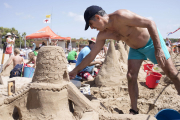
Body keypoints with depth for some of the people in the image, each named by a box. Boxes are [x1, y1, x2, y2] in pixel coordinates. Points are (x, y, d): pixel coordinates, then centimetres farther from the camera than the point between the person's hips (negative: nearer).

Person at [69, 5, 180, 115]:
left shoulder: (120, 16, -34)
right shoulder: (103, 35, -11)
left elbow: (151, 23, -32)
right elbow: (91, 55, -2)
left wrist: (158, 49, -36)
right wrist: (75, 71, -1)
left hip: (152, 41, -5)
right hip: (135, 48, 6)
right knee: (131, 77, -5)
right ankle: (134, 111, 9)